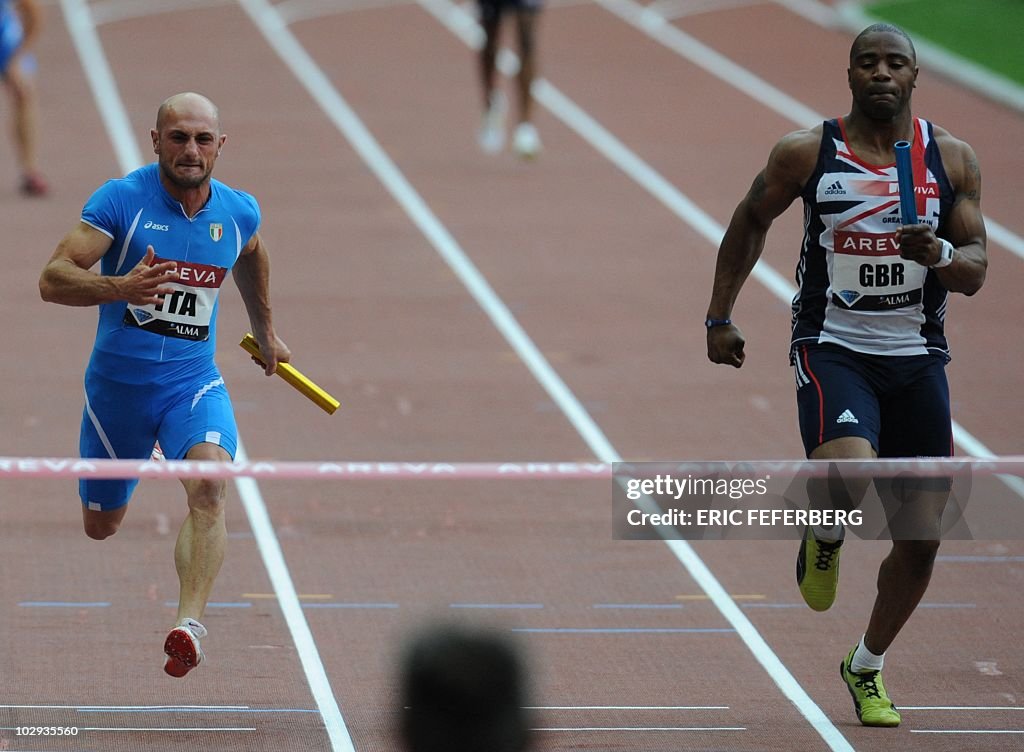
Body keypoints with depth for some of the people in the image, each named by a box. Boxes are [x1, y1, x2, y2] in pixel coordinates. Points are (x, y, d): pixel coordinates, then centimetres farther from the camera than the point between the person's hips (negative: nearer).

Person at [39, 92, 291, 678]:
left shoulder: (240, 212, -1)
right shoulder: (122, 200, -14)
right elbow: (53, 279, -21)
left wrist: (266, 331, 33)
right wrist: (120, 288, -39)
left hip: (194, 382, 1)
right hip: (117, 382, -1)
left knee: (211, 479, -29)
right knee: (101, 526, 14)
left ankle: (189, 626, -36)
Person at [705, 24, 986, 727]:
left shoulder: (952, 160, 1)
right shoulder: (806, 153, -4)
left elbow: (975, 272, 3)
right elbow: (750, 222, 12)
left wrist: (937, 254, -19)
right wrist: (720, 317, 9)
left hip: (918, 358, 3)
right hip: (833, 348, -3)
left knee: (923, 536, 4)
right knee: (851, 479, -31)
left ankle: (868, 668, 29)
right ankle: (824, 538, 8)